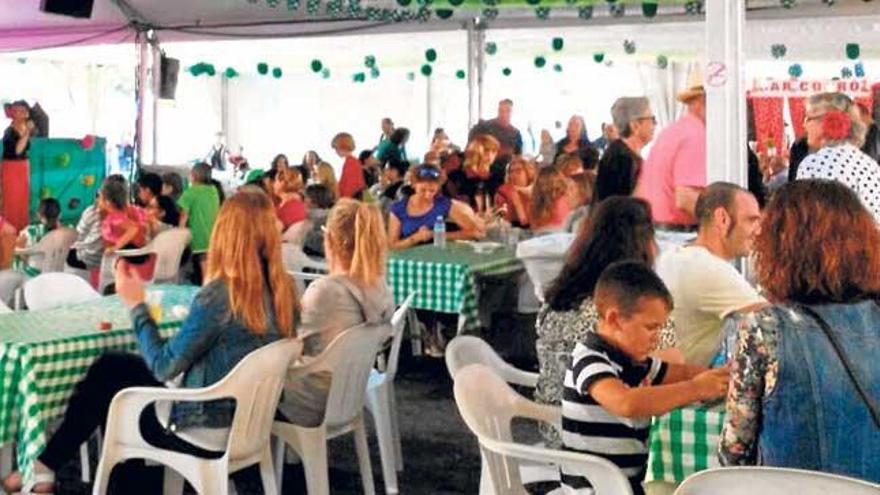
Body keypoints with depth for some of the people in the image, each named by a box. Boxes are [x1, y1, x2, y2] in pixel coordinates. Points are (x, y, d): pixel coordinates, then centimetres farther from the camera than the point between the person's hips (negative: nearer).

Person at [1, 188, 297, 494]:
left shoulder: (218, 295, -26)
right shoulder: (283, 289, -4)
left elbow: (164, 366, -17)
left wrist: (136, 304, -9)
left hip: (205, 431, -7)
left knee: (105, 375, 15)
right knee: (109, 365, 19)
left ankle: (46, 466, 32)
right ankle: (49, 463, 31)